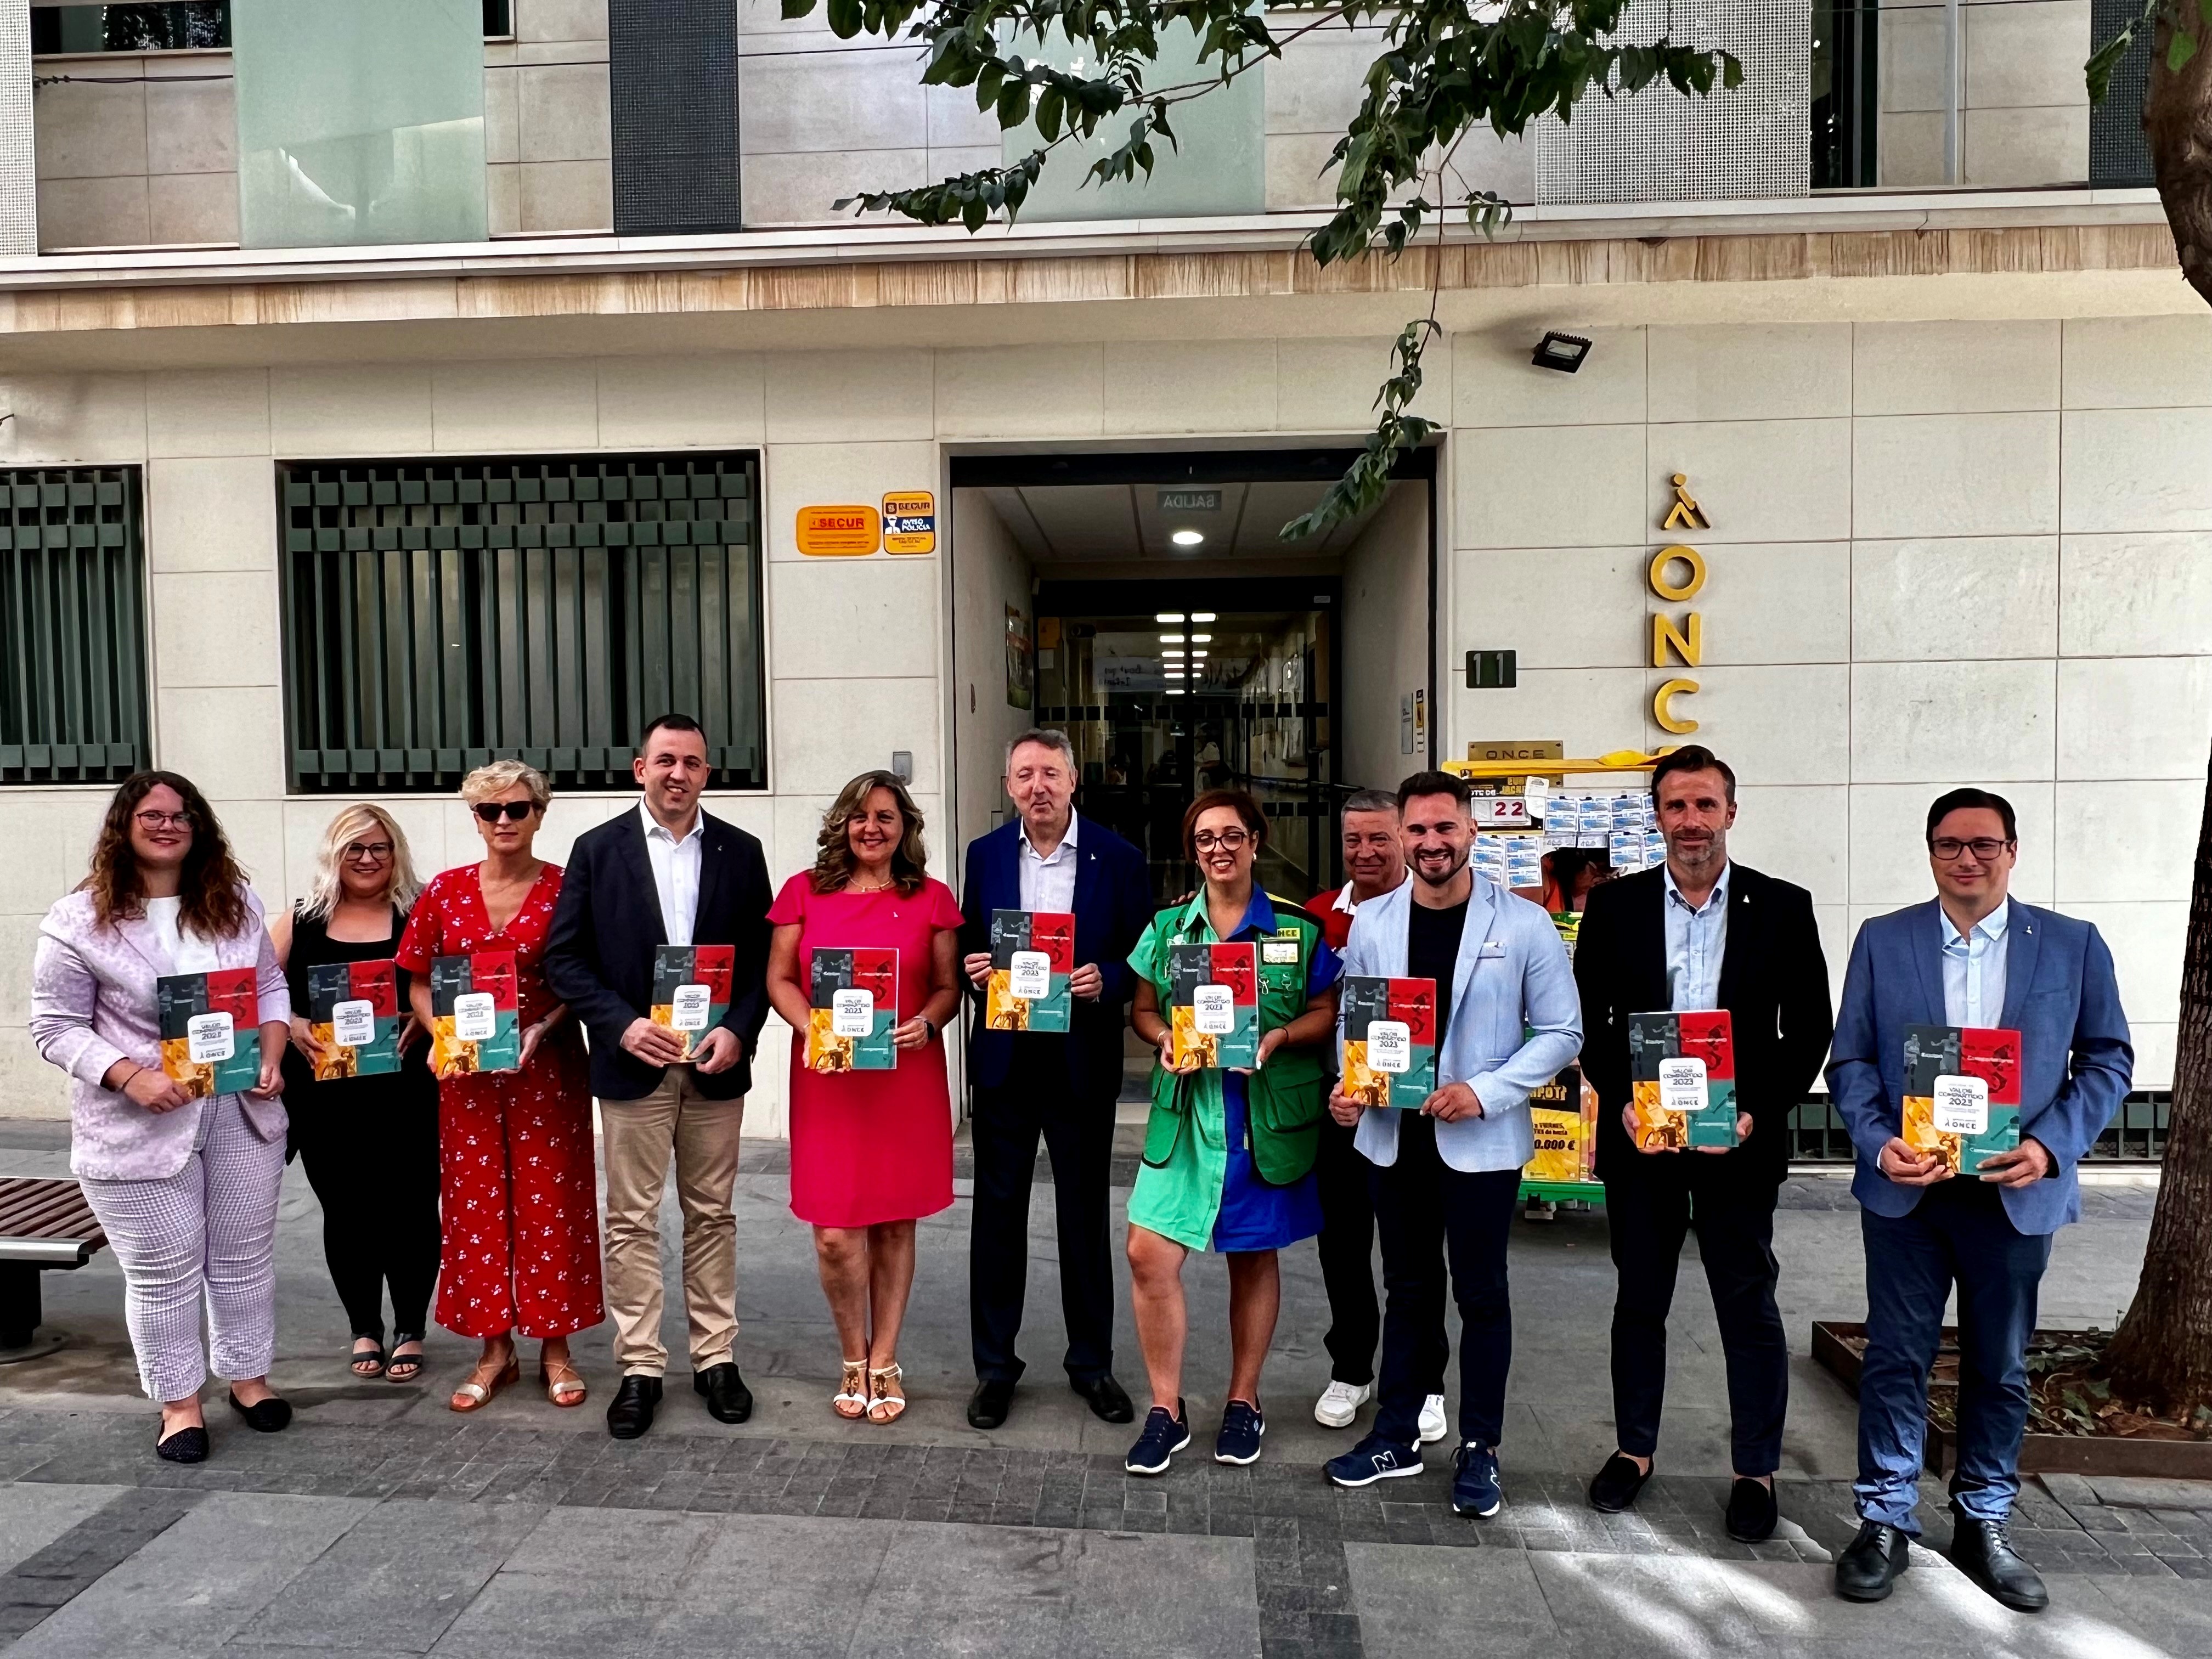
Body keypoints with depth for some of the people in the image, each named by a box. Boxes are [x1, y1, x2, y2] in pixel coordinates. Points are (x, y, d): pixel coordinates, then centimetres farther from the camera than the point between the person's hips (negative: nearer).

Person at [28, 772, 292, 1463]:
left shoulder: (235, 902, 5)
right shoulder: (79, 920, -7)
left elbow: (271, 987, 11)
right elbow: (57, 1026, -7)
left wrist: (271, 1058, -5)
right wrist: (131, 1077, -20)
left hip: (240, 1114, 4)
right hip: (139, 1128, -3)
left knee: (245, 1254, 14)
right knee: (163, 1269, 7)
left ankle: (248, 1375, 32)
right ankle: (180, 1402, 22)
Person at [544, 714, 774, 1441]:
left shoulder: (739, 852, 4)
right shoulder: (598, 850, 0)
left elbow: (763, 956, 4)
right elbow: (564, 957, -2)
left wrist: (739, 1030, -11)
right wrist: (622, 1024, -14)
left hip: (716, 1064, 1)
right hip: (632, 1063, -1)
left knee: (712, 1216, 11)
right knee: (632, 1221, 5)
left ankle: (716, 1358, 22)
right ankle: (639, 1367, 16)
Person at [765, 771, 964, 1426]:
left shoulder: (933, 899, 5)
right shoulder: (805, 892, 6)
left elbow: (949, 986, 6)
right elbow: (778, 978, 5)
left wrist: (925, 1023, -14)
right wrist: (810, 1027, -12)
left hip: (907, 1078, 0)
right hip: (826, 1079, 0)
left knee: (895, 1223, 7)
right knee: (835, 1233, -3)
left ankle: (884, 1364, 24)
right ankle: (854, 1359, 21)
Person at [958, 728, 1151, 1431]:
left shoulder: (1117, 859, -5)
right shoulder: (985, 855, 3)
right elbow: (967, 950, 9)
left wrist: (1106, 980, -20)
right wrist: (974, 967, -12)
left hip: (1083, 1063, -1)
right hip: (1003, 1058, 2)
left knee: (1086, 1216, 11)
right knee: (997, 1213, 9)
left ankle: (1091, 1362, 27)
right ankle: (994, 1365, 24)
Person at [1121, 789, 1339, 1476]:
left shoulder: (1298, 927, -1)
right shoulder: (1167, 926, 4)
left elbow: (1327, 1013, 2)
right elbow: (1143, 1010, 10)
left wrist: (1277, 1038, -16)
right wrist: (1166, 1039, -11)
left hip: (1268, 1114, -1)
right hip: (1185, 1109, 1)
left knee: (1254, 1257, 11)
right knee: (1149, 1254, -6)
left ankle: (1243, 1401, 30)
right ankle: (1166, 1409, 12)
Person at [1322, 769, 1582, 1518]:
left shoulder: (1523, 924, -8)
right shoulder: (1371, 922, 1)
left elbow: (1561, 1033, -5)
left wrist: (1486, 1091, -17)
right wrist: (1350, 1085, -10)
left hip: (1481, 1141, -3)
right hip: (1395, 1135, 3)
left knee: (1481, 1294, 9)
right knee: (1408, 1288, 16)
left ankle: (1479, 1449, 25)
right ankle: (1397, 1435, 30)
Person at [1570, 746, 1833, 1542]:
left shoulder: (1782, 908, -1)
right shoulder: (1614, 906, 2)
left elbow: (1808, 1031, -1)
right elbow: (1589, 1022, 3)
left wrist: (1755, 1114, -12)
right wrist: (1622, 1103, -10)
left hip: (1738, 1142, -1)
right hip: (1639, 1138, 1)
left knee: (1750, 1308, 9)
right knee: (1639, 1299, 13)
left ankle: (1757, 1470, 25)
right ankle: (1634, 1448, 29)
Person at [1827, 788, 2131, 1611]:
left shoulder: (2073, 945, 1)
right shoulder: (1882, 940, 1)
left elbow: (2106, 1059, 2)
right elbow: (1850, 1058, 1)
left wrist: (2051, 1146, -12)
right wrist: (1879, 1144, -14)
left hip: (2016, 1192, 1)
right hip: (1906, 1187, 0)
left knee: (1999, 1366, 13)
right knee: (1896, 1357, 6)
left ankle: (1983, 1525, 29)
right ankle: (1885, 1522, 19)